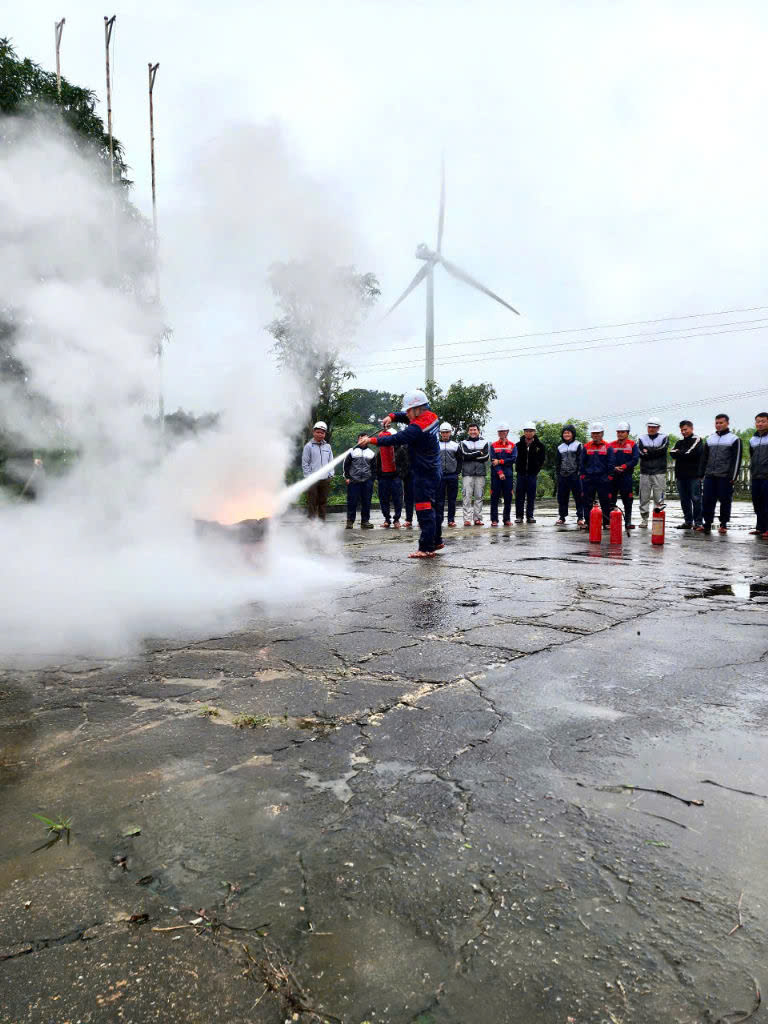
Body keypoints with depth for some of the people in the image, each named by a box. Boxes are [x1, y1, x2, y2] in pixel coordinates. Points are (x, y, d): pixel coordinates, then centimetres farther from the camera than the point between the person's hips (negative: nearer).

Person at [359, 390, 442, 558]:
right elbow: (407, 417, 19)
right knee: (430, 507, 19)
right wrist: (392, 417, 0)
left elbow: (395, 440, -22)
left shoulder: (417, 428, -22)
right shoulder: (430, 416, 7)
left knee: (424, 510, -7)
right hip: (434, 470, 10)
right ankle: (436, 541, 29)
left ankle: (426, 548, -5)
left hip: (424, 474, -10)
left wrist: (371, 440, -14)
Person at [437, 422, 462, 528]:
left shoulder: (456, 445, 9)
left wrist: (457, 472, 2)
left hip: (452, 475, 1)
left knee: (452, 499, 4)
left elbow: (460, 460, 11)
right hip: (440, 475, -1)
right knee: (439, 499, 0)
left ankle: (451, 519, 9)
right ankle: (438, 519, 3)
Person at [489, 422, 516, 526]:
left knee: (508, 498, 3)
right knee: (494, 498, 0)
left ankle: (507, 519, 12)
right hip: (496, 475, -1)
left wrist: (500, 461, -11)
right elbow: (493, 461, -4)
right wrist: (499, 472, -15)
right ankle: (494, 519, 5)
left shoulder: (512, 445, 8)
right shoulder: (493, 445, 6)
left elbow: (513, 459, -4)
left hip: (508, 475, 1)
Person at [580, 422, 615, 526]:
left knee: (605, 501, 2)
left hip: (603, 478, -2)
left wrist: (609, 476, -4)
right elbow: (582, 463, 11)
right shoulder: (586, 447, 8)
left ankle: (607, 522, 10)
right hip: (588, 478, 2)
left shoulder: (608, 447, 2)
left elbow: (611, 463, 2)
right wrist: (583, 474, 4)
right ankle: (588, 522, 13)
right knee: (587, 502, 5)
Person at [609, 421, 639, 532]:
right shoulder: (611, 445, 8)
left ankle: (628, 522, 6)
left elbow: (635, 459, -4)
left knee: (628, 500, 1)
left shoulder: (632, 445, 5)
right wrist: (614, 468, -13)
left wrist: (623, 467, -15)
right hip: (613, 476, 1)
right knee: (611, 500, 3)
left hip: (626, 476, -1)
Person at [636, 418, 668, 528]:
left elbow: (661, 450, -10)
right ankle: (644, 519, 9)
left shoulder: (664, 438, 9)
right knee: (644, 497, 2)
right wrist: (655, 452, -14)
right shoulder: (642, 439, 13)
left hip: (659, 473, -2)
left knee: (659, 497, -4)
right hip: (645, 472, 2)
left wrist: (648, 451, -6)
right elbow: (641, 452, -5)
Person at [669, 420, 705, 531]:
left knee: (696, 499, -5)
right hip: (681, 475, 6)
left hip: (694, 475, -6)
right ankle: (688, 521, 16)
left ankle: (698, 523, -3)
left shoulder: (697, 440, 0)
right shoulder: (679, 442, 19)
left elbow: (690, 453, -14)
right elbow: (672, 453, 3)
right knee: (684, 499, 8)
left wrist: (677, 453, -2)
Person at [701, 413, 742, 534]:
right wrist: (702, 473, 11)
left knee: (725, 501, 2)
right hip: (710, 476, 4)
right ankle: (707, 524, 4)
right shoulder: (710, 439, 17)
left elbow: (737, 459, -4)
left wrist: (733, 477, -11)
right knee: (707, 500, -1)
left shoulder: (734, 439, 1)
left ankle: (723, 524, 10)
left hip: (725, 477, -4)